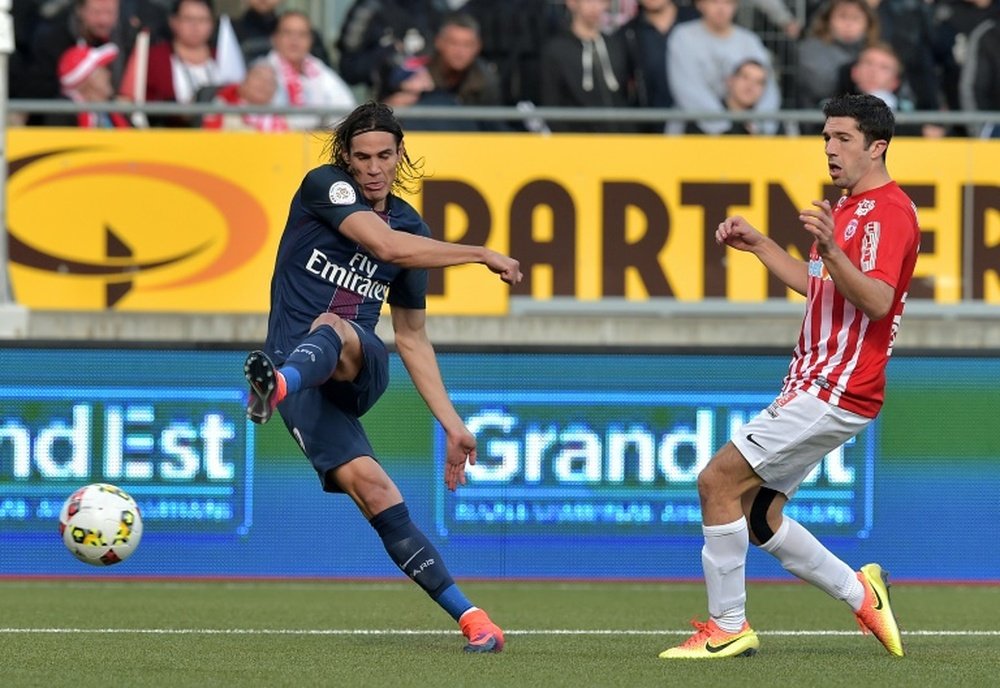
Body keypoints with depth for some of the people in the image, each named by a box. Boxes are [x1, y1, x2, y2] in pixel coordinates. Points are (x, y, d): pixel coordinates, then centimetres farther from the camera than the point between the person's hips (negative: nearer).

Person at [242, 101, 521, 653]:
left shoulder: (412, 228, 16)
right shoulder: (323, 187, 2)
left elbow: (413, 339, 23)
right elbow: (386, 245, -15)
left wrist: (452, 424, 18)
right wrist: (481, 255, -6)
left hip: (360, 366, 2)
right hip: (300, 376, -2)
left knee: (331, 331, -36)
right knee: (368, 484, -25)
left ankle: (275, 385, -74)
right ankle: (469, 617, -27)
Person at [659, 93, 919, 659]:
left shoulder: (889, 212, -13)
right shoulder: (850, 207, 19)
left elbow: (875, 300, -26)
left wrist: (831, 248, -40)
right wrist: (759, 245, 26)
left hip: (835, 394, -10)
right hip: (811, 389, 10)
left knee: (719, 481, -13)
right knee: (759, 517, 9)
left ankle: (728, 626, -5)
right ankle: (861, 592, 19)